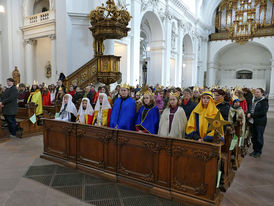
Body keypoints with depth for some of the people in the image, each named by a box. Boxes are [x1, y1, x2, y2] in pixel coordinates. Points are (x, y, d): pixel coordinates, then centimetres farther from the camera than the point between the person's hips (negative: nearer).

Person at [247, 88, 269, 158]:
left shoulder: (264, 101, -9)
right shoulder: (253, 100, 10)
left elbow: (263, 112, -17)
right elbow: (250, 108, 17)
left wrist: (252, 115, -18)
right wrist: (249, 113, -5)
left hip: (260, 122, -6)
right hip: (252, 121, 6)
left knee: (259, 137, 3)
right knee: (253, 136, 12)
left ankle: (259, 152, 17)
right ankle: (255, 150, 26)